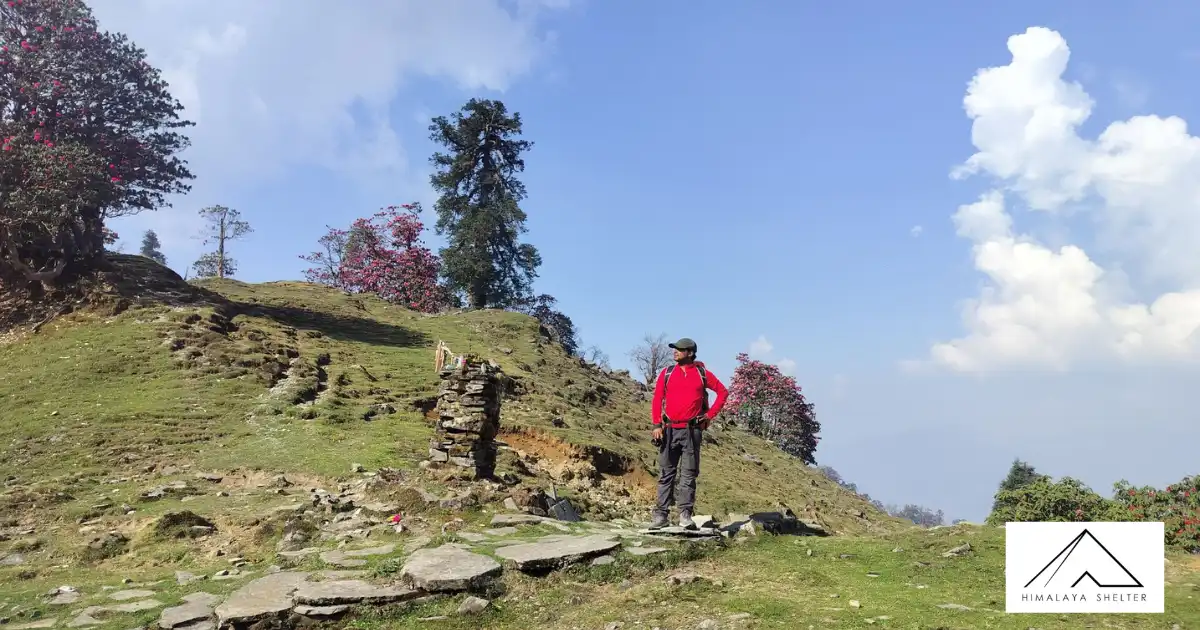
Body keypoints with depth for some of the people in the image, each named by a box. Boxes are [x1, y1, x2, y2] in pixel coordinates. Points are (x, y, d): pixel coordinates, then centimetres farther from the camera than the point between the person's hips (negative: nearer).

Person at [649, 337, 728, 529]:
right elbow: (657, 400, 5)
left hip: (692, 430, -1)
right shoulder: (667, 373, 8)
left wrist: (711, 414, 5)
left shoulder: (702, 373, 5)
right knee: (666, 473, 3)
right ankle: (661, 515, 5)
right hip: (670, 430, 1)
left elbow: (722, 392, 13)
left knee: (689, 474, 0)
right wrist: (657, 425, -5)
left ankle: (685, 515, 2)